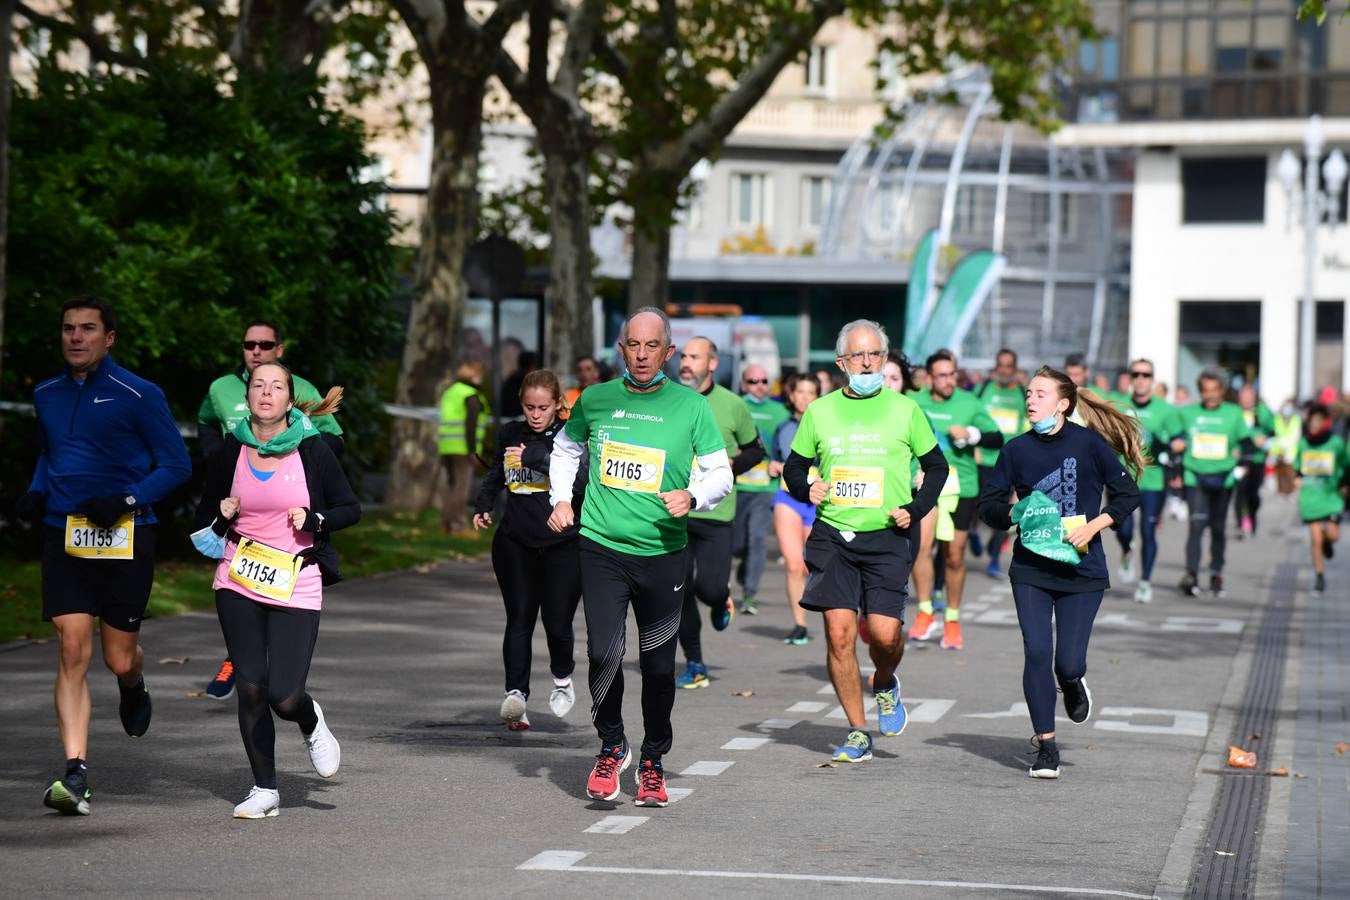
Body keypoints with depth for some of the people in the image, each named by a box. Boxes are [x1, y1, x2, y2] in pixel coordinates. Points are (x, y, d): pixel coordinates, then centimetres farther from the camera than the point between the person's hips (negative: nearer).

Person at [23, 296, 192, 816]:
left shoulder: (138, 396, -4)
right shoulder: (47, 396, 12)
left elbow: (177, 465, -3)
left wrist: (128, 501, -16)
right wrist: (35, 493, 8)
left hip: (125, 538, -3)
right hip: (64, 537, 3)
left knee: (119, 659, 3)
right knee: (72, 650, -10)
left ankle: (134, 687, 43)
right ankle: (75, 775, -12)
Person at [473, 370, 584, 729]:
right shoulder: (510, 434, 9)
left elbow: (580, 480, -20)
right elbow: (496, 473, 29)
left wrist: (535, 456, -23)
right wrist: (483, 505, 17)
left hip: (563, 546, -3)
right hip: (515, 544, 3)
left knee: (557, 625, -1)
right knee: (519, 620, -7)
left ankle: (562, 678, 28)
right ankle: (516, 693, -15)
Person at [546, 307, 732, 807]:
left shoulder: (692, 407, -1)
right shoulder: (595, 400, 4)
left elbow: (721, 472, 3)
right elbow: (565, 448, 23)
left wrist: (693, 496, -16)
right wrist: (561, 498, 11)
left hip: (663, 553, 0)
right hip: (602, 547, 0)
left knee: (658, 664, 5)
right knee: (603, 653, -12)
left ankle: (653, 762, 23)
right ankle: (611, 747, 12)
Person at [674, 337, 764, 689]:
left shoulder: (732, 405, 1)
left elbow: (755, 450, 12)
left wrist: (729, 466, -6)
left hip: (716, 513, -2)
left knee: (710, 588, -12)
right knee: (678, 591, 0)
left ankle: (721, 599, 28)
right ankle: (694, 666, 14)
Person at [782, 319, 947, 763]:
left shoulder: (904, 409, 4)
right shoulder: (820, 411, 7)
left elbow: (936, 466, 14)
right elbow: (794, 467, 17)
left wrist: (914, 510, 0)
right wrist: (807, 489, -4)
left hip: (885, 538, -1)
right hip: (832, 537, 1)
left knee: (885, 633, -12)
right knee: (839, 633, -8)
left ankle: (885, 686, 24)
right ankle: (858, 733, 4)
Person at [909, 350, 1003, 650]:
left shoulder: (970, 404, -1)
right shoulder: (915, 404, 4)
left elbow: (997, 440, -2)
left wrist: (972, 434, -17)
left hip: (961, 487, 0)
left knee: (954, 556, 6)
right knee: (921, 544, -19)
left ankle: (952, 620, 22)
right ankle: (925, 615, -11)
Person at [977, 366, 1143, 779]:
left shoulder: (1089, 443, -5)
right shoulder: (1017, 449, 2)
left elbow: (1128, 493, 0)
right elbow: (989, 504, 8)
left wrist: (1094, 526, -13)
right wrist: (1016, 514, -12)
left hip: (1081, 569, -2)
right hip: (1030, 569, 2)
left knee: (1068, 662, -5)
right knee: (1037, 653, -9)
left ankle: (1072, 683, 34)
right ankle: (1046, 746, 3)